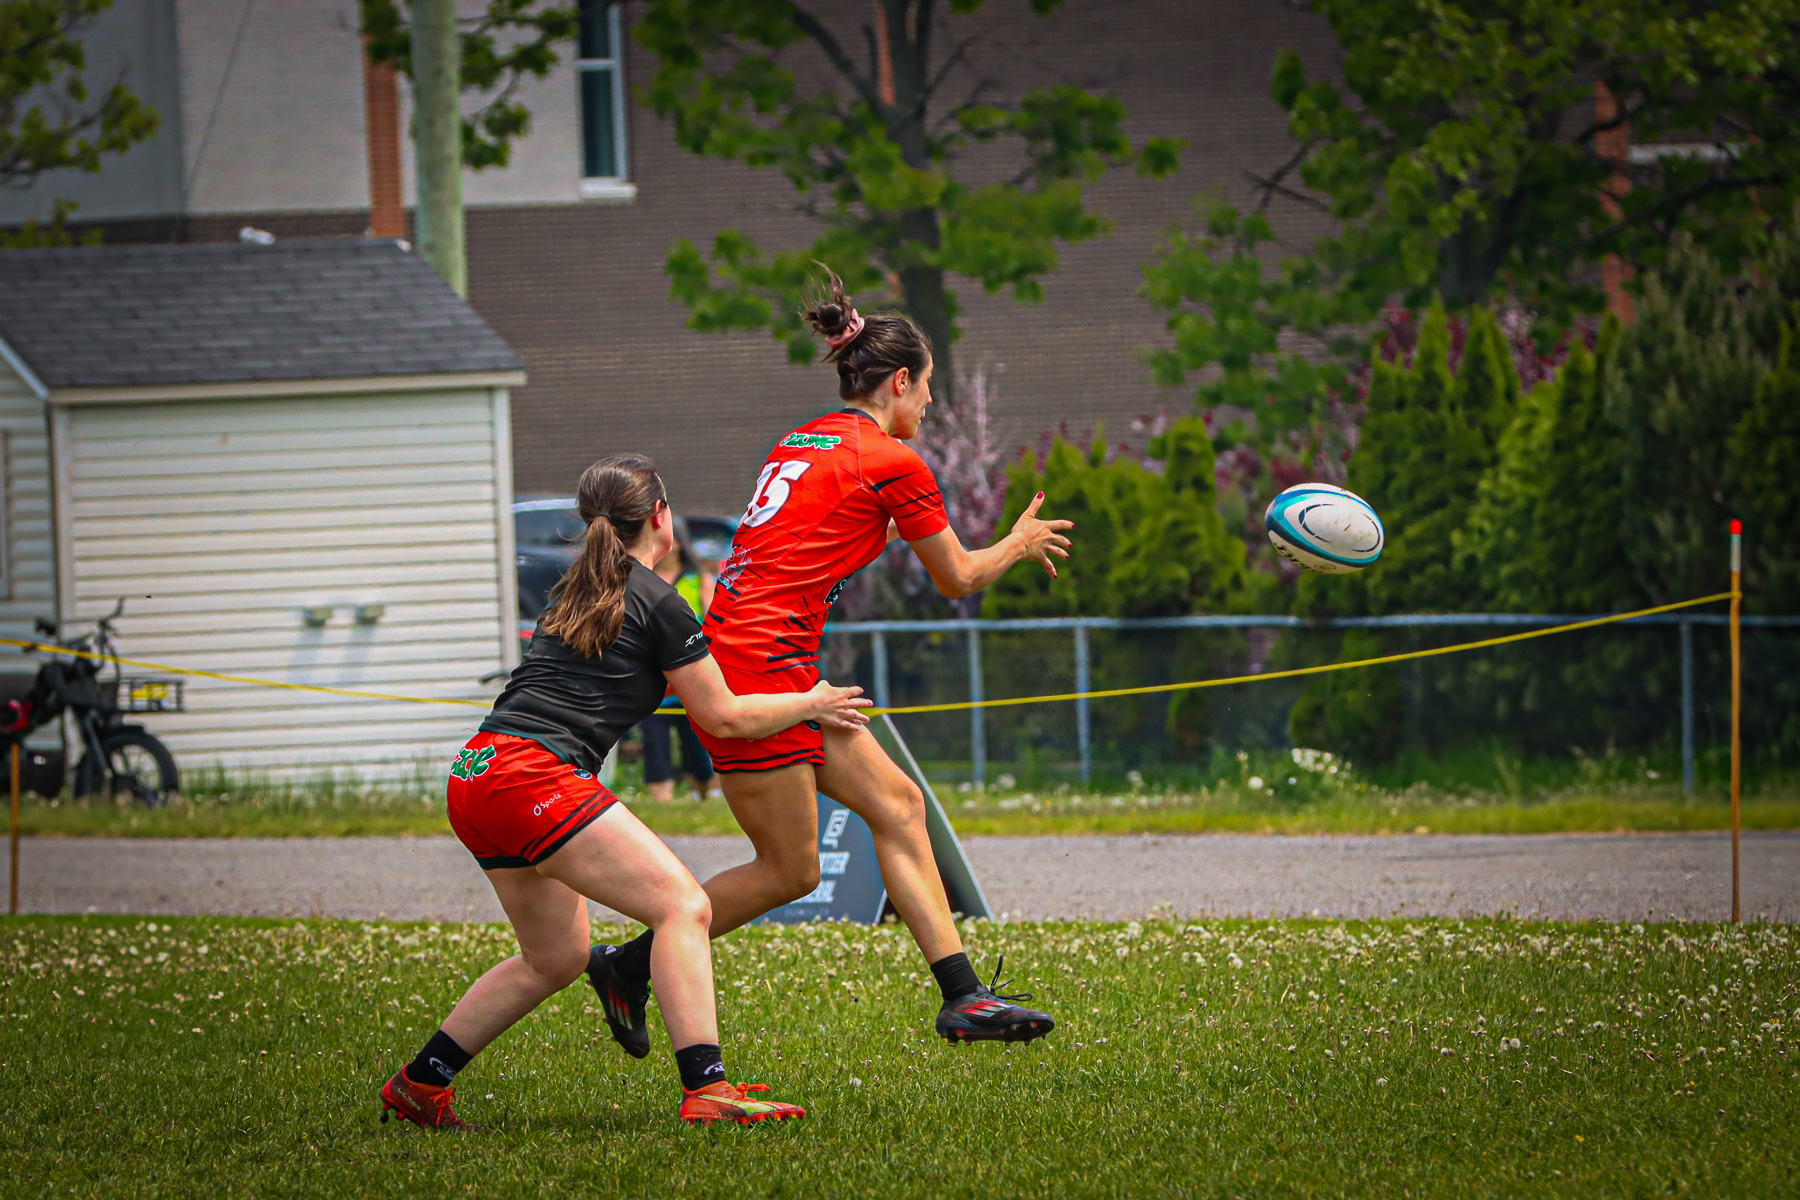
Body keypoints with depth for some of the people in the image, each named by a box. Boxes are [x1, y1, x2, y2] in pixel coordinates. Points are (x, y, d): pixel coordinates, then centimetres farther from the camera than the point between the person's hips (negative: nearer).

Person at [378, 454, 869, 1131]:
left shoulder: (574, 594, 22)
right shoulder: (658, 603, -2)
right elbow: (725, 718, 4)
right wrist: (812, 705, 20)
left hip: (477, 775, 9)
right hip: (537, 776, -9)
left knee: (556, 957, 21)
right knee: (682, 906, -11)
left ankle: (418, 1085, 25)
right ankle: (705, 1091, -24)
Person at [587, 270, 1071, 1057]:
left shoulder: (804, 443, 16)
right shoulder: (893, 462, -7)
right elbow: (958, 579, 5)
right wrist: (1019, 545, 23)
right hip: (759, 668, -9)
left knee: (897, 804, 8)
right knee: (788, 872, 0)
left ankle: (962, 995, 5)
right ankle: (626, 967, 9)